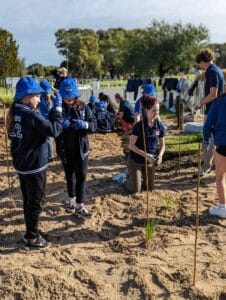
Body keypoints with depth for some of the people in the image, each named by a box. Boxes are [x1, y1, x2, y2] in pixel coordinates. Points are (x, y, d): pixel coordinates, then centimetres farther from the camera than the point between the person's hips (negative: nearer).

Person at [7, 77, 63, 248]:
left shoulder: (15, 111, 4)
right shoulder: (31, 115, -24)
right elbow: (54, 130, -23)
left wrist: (53, 110, 1)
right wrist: (57, 108, -15)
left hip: (21, 164, 9)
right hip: (34, 166, -9)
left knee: (28, 200, 22)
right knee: (35, 203, 6)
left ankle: (31, 230, 38)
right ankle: (32, 237, 19)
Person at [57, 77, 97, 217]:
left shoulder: (83, 107, -6)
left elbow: (94, 124, -5)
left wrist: (85, 124, -27)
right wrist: (60, 124, -28)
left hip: (81, 148, 0)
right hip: (65, 149, 1)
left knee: (81, 176, 2)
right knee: (69, 175, 17)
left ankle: (79, 205, 11)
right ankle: (71, 199, 36)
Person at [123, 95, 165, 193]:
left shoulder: (160, 126, -6)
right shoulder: (139, 125, -20)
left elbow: (162, 144, 5)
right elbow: (131, 145, -19)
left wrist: (160, 155, -15)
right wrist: (145, 155, -27)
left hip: (150, 161, 5)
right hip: (136, 160, -5)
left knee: (150, 187, 13)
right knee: (135, 189, -1)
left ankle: (136, 178, 39)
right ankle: (128, 178, 31)